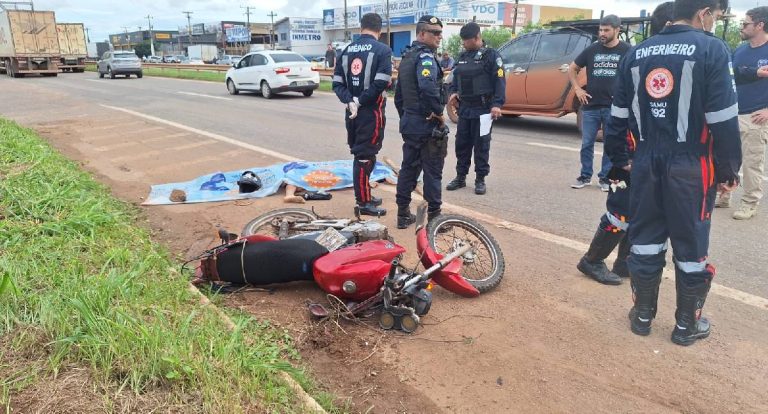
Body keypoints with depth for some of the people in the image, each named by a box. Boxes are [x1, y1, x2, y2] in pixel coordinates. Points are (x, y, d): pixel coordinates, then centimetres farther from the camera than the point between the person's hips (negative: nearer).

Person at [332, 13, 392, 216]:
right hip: (371, 112, -6)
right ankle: (363, 202, 5)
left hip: (352, 112, 6)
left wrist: (350, 101, -8)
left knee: (361, 154, 16)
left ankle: (364, 195, 27)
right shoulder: (383, 50, -7)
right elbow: (380, 83, -18)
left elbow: (338, 83, 4)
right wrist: (360, 101, -12)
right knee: (365, 156, -2)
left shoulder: (346, 50, 11)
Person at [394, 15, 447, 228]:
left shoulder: (406, 58, 16)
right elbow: (428, 88, -32)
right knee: (433, 171, 1)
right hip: (428, 125, -9)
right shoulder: (425, 57, -14)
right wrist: (438, 114, -20)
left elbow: (399, 95, 21)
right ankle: (434, 214, 8)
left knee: (409, 168, 14)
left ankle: (403, 214, 19)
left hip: (409, 124, 9)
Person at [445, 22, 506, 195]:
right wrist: (453, 92, 2)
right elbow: (456, 77, 22)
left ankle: (480, 180, 11)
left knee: (481, 145, 1)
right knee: (461, 144, 9)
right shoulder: (463, 57, 14)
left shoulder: (491, 55, -5)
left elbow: (500, 81, -10)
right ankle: (460, 177, 20)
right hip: (464, 108, 6)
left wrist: (497, 104, -20)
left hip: (483, 109, -6)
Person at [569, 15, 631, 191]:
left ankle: (605, 178, 17)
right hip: (590, 106, 2)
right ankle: (585, 176, 18)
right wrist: (577, 89, 5)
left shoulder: (626, 50, 0)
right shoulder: (592, 49, 5)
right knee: (587, 144, 6)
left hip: (614, 107, -2)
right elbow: (572, 69, 15)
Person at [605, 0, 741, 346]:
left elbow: (618, 115, 10)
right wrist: (728, 170, -2)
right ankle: (687, 324, 21)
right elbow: (723, 119, -12)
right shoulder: (711, 49, -8)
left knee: (644, 239, 13)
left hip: (646, 161, 5)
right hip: (690, 164, -4)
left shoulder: (637, 53, 8)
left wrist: (619, 158, 20)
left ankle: (642, 315, 24)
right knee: (690, 245, 8)